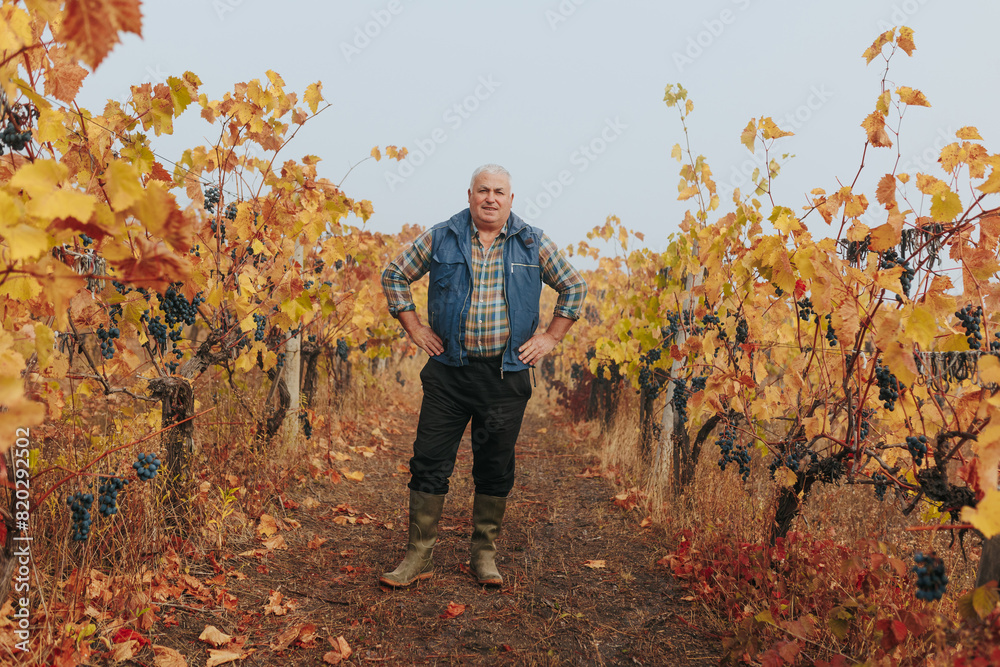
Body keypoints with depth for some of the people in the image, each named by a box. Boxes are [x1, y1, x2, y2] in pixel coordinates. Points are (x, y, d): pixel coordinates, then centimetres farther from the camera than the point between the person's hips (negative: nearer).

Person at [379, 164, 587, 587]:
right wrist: (413, 327, 4)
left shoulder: (533, 244, 4)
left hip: (506, 374, 0)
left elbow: (574, 287, 13)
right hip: (449, 370, 0)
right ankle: (418, 555, 15)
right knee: (429, 461, 1)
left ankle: (484, 555, 25)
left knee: (495, 467, 8)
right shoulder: (440, 238, 2)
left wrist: (551, 337, 5)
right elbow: (394, 275, 12)